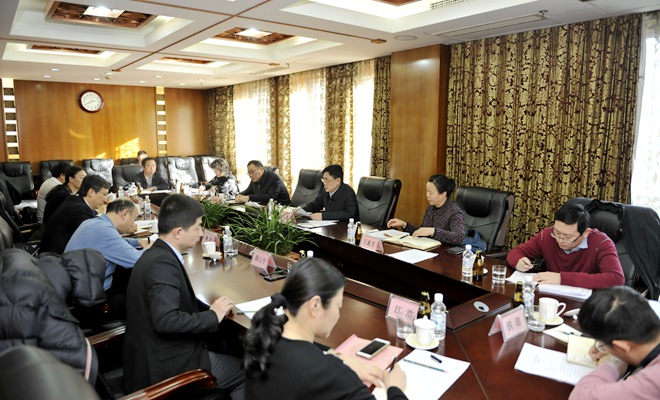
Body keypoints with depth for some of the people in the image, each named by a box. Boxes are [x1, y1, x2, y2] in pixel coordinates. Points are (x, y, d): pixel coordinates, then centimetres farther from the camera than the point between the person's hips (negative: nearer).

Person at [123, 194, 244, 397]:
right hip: (165, 365, -9)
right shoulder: (163, 263, -23)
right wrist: (212, 316, -19)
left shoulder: (155, 254, 6)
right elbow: (166, 320, -31)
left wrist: (210, 311, -2)